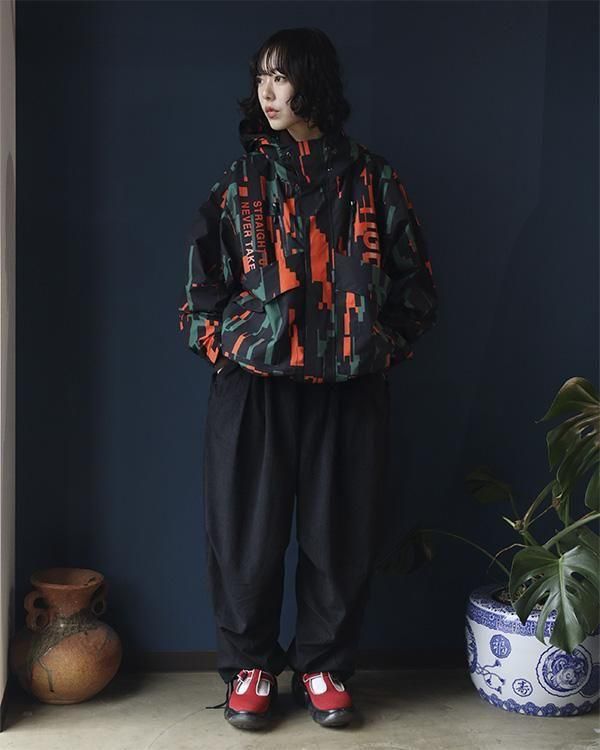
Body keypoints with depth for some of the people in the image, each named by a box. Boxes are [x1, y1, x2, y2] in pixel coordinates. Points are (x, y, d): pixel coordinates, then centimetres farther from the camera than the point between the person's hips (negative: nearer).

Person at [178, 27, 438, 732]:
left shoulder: (371, 179, 6)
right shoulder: (242, 179, 8)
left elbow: (415, 280, 10)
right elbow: (203, 278, 9)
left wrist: (383, 345, 2)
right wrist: (224, 347, -1)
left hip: (349, 390, 0)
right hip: (255, 388, 0)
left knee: (340, 535, 6)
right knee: (249, 532, 4)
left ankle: (323, 668, 24)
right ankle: (250, 667, 23)